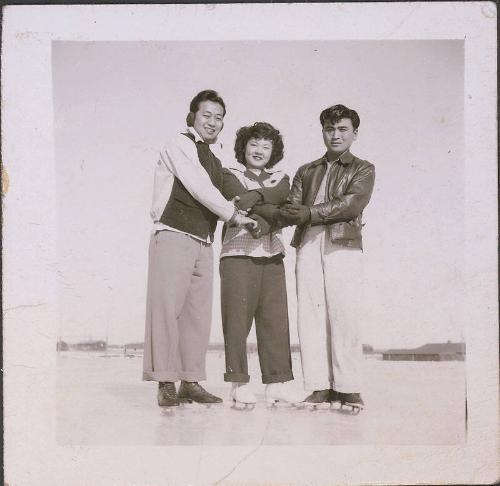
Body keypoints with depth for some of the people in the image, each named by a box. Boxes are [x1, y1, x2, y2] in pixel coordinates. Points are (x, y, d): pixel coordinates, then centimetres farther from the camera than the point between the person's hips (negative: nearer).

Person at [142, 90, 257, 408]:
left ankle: (191, 381, 11)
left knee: (199, 311, 6)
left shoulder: (215, 161, 22)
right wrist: (233, 214, -7)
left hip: (203, 242, 8)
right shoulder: (180, 146, -2)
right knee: (167, 307, -8)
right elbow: (198, 188, -10)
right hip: (174, 236, -8)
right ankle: (166, 383, -4)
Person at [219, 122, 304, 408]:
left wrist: (254, 195, -15)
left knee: (275, 318, 0)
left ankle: (277, 383, 4)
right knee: (238, 317, -6)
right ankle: (239, 384, 0)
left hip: (272, 254, 4)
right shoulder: (231, 175, 9)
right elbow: (237, 200, -10)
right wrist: (267, 211, -15)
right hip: (238, 253, -4)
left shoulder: (281, 178, 19)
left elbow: (280, 196, -3)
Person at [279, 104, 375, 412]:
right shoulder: (307, 172, 25)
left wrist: (310, 212, -10)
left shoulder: (363, 170, 14)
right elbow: (292, 209, 12)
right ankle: (320, 387, -1)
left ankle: (349, 388, -5)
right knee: (310, 315, -4)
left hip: (343, 245, -3)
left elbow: (353, 205, -5)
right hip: (308, 245, 3)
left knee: (343, 314, -10)